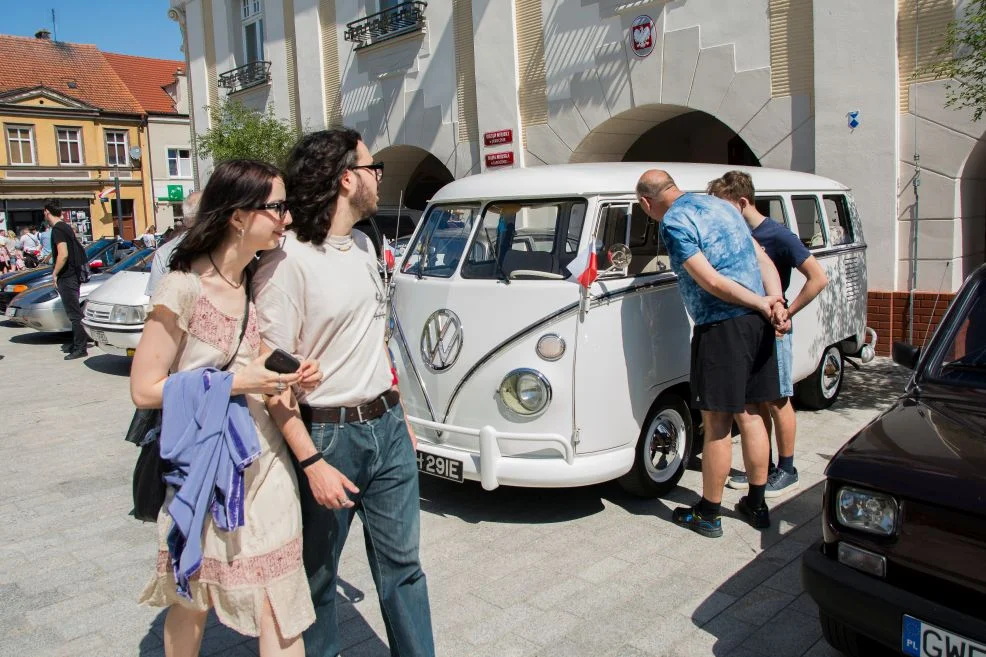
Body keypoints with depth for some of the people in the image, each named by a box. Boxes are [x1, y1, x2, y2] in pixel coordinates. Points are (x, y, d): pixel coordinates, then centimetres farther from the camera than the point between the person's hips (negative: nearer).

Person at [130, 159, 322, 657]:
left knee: (275, 605, 4)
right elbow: (144, 390, -14)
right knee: (191, 602, 16)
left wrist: (288, 380, -4)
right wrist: (236, 381, -19)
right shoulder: (184, 287, -16)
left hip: (264, 462, 4)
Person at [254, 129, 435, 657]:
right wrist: (312, 464, -20)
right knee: (316, 576, 13)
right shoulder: (287, 261, -16)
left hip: (387, 427, 7)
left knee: (402, 564, 14)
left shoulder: (363, 245, 10)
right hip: (328, 435, -7)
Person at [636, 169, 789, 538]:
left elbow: (710, 281, -17)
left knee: (717, 424, 2)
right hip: (757, 323, 8)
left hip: (721, 327, -8)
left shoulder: (673, 222, -9)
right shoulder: (720, 205, 18)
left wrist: (763, 305, -8)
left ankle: (708, 514, 15)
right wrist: (775, 303, 1)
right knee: (749, 414, 17)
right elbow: (764, 260, 13)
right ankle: (757, 505, 28)